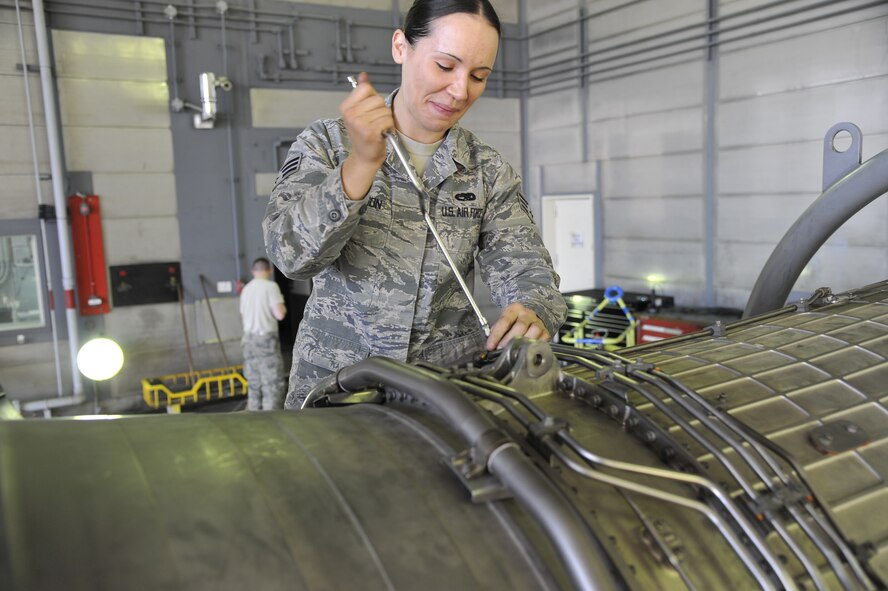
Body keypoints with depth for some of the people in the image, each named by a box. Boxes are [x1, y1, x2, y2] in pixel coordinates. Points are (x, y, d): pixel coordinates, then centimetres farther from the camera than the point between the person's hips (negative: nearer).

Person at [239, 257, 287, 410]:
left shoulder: (246, 289, 12)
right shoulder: (271, 286, -9)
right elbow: (280, 314, -15)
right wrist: (282, 306, 4)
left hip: (249, 338, 7)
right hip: (266, 338, -7)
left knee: (254, 383, 13)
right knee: (273, 383, -4)